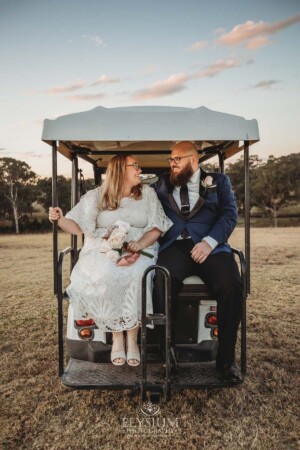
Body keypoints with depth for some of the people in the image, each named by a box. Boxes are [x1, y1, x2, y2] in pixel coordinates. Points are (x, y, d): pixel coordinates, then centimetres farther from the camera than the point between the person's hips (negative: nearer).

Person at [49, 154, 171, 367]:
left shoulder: (147, 193, 12)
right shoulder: (96, 196, 10)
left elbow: (157, 227, 3)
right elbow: (78, 226, 6)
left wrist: (139, 244, -15)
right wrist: (60, 219, -14)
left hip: (140, 250, 0)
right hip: (104, 251, 0)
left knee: (137, 274, -33)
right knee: (104, 276, -33)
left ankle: (132, 338, -16)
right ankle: (116, 335, -14)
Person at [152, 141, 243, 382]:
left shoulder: (219, 181, 17)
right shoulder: (161, 184, 22)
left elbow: (229, 215, 3)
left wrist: (208, 242, -13)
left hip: (211, 247, 0)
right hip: (174, 247, 1)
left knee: (231, 285, -27)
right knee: (162, 281, -31)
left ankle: (226, 358, -7)